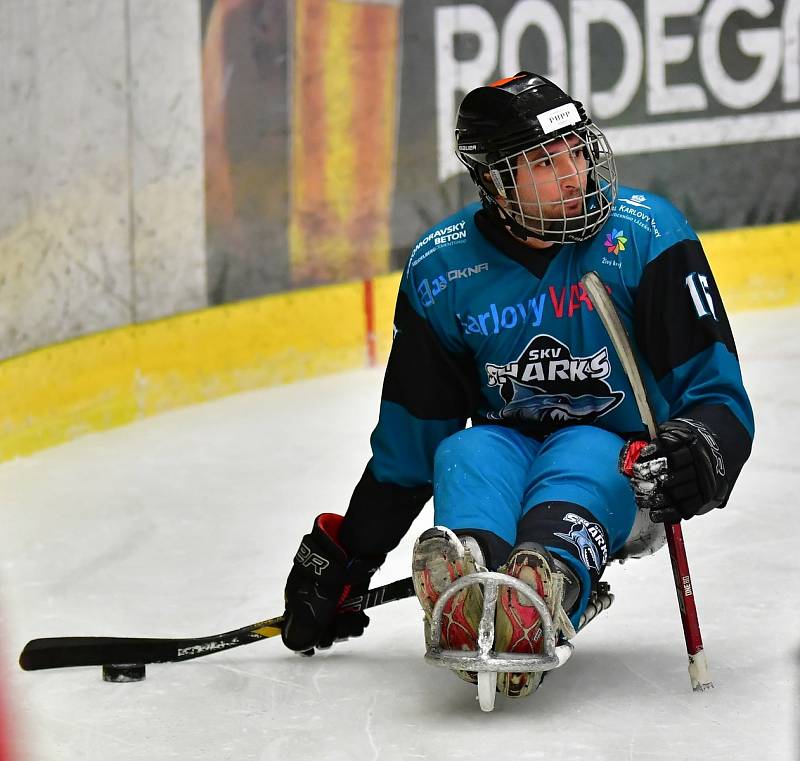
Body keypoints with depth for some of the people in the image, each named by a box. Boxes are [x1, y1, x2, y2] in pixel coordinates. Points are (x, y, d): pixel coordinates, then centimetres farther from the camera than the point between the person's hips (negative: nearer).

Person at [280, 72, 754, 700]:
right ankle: (466, 588, -64)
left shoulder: (646, 234, -11)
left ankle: (547, 585, -70)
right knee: (465, 454, -30)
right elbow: (409, 437, 8)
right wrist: (343, 558, 7)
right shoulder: (440, 269, -2)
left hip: (619, 458, -3)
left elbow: (714, 386, -10)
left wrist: (700, 453, -34)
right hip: (507, 443, 3)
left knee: (581, 458, -35)